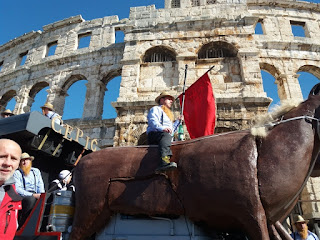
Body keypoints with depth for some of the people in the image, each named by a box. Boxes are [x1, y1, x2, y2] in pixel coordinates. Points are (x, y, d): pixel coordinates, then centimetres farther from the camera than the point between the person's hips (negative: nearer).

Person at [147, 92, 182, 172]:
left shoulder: (168, 113, 40)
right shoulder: (156, 109, 12)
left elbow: (172, 129, 39)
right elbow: (153, 122, -9)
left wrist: (178, 121, 37)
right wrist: (162, 128, -25)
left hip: (167, 136, 9)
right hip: (154, 134, -9)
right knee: (165, 135, -39)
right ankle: (164, 162, -60)